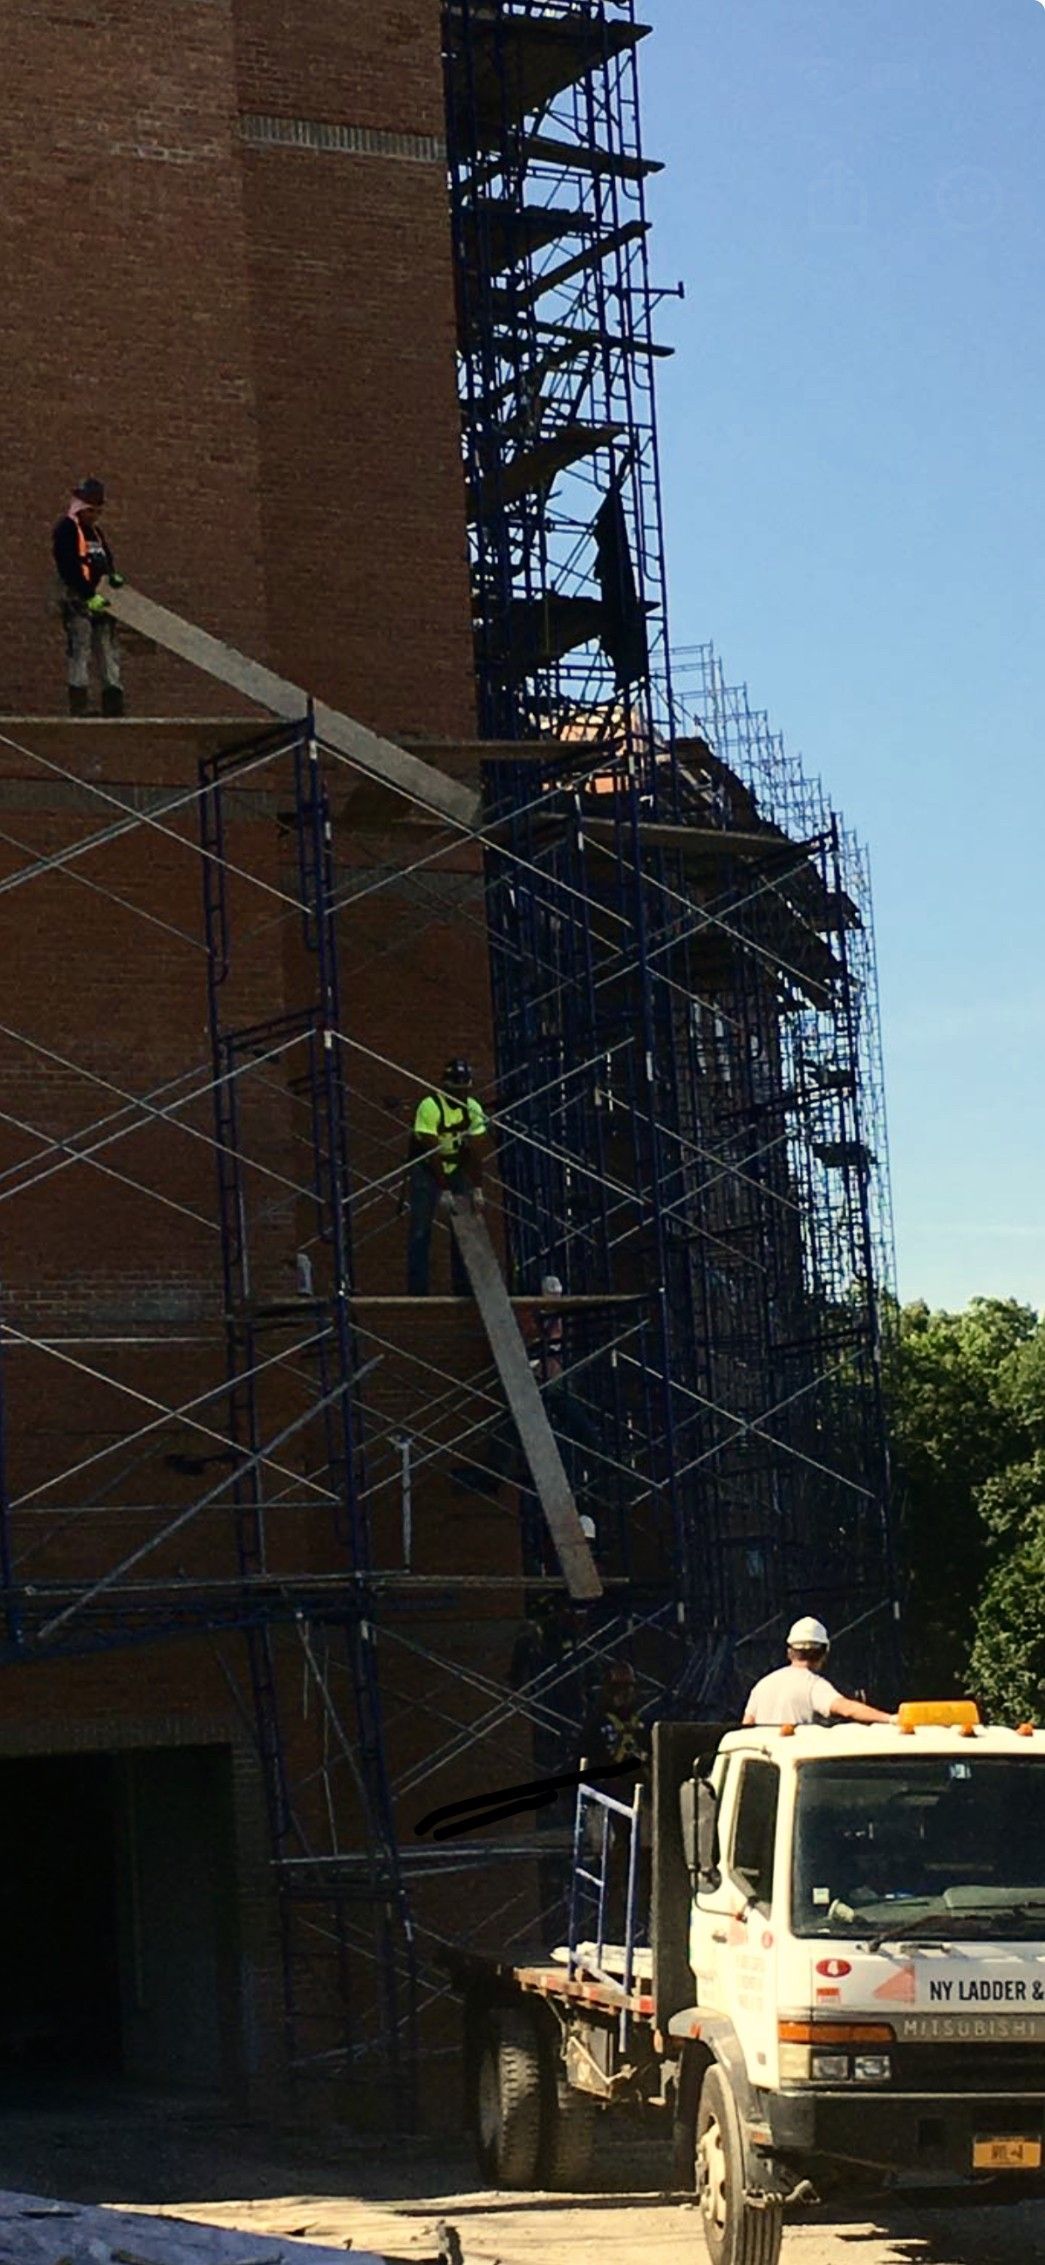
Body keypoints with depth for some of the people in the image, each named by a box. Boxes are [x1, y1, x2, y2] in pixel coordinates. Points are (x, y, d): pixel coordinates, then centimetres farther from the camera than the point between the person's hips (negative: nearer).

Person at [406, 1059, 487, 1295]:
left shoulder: (473, 1109, -8)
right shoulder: (430, 1107, -24)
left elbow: (475, 1153, -7)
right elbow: (432, 1152, -26)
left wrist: (477, 1190, -14)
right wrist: (443, 1191, -28)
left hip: (456, 1167, 5)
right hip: (427, 1168, -5)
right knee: (421, 1230, -10)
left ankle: (463, 1288, 3)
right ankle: (417, 1291, -10)